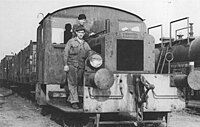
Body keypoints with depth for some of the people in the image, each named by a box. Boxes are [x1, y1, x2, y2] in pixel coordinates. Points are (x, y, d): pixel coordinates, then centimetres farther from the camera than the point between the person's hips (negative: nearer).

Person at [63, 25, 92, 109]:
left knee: (77, 84, 5)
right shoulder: (71, 41, 6)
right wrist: (66, 64, -8)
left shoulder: (85, 44, 17)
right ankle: (74, 101, -12)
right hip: (71, 65, -4)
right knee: (72, 83, -9)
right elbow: (66, 53, 1)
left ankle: (70, 99, 19)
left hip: (81, 67, 4)